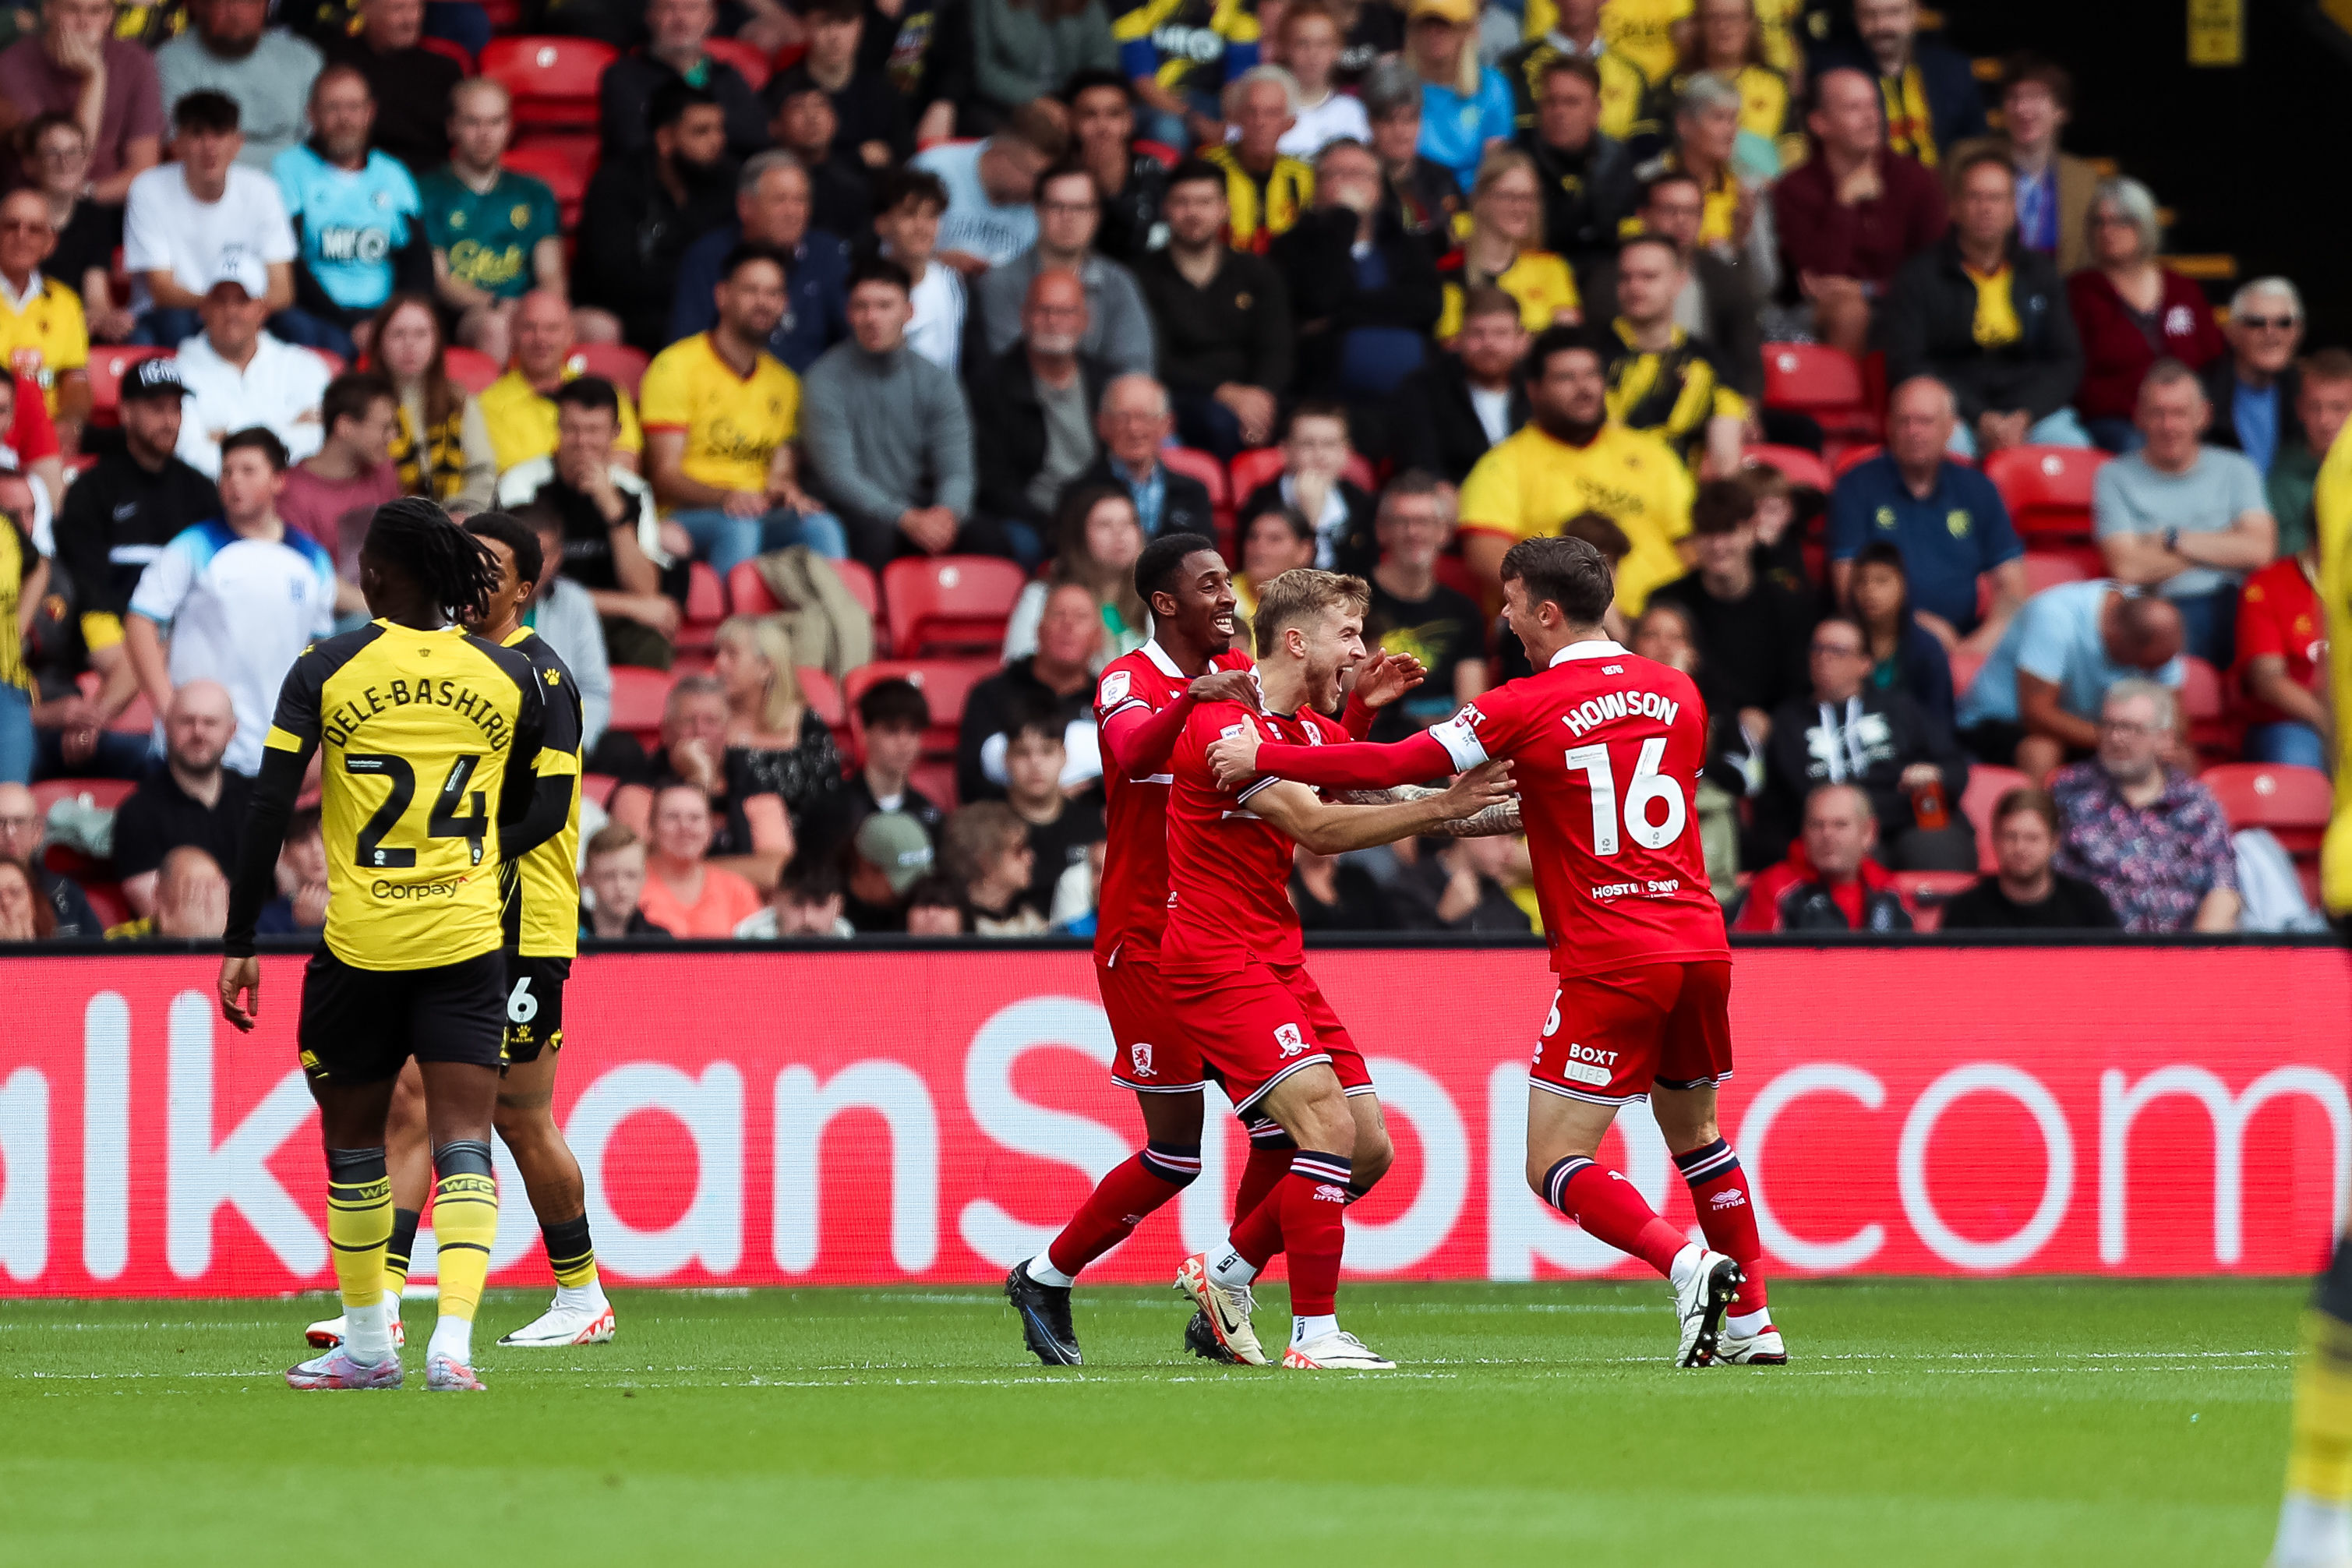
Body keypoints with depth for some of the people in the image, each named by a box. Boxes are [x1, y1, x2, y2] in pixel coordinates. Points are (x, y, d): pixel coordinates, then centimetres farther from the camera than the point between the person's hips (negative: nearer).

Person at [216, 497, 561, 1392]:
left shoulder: (326, 672, -4)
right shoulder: (510, 677, 3)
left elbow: (268, 810, -6)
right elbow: (544, 815, 10)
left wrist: (240, 942, -2)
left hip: (359, 946, -1)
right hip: (467, 941, 1)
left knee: (352, 1141, 16)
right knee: (463, 1143, -2)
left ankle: (367, 1344, 25)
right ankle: (453, 1342, -19)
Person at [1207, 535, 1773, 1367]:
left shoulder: (1530, 705, -7)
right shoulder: (1676, 692, 11)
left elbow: (1392, 766, -7)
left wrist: (1262, 758, 4)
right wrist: (1491, 814, 28)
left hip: (1611, 962, -6)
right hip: (1700, 945, 6)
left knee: (1554, 1164, -2)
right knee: (1693, 1131, 23)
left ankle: (1691, 1266, -22)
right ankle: (1752, 1321, 19)